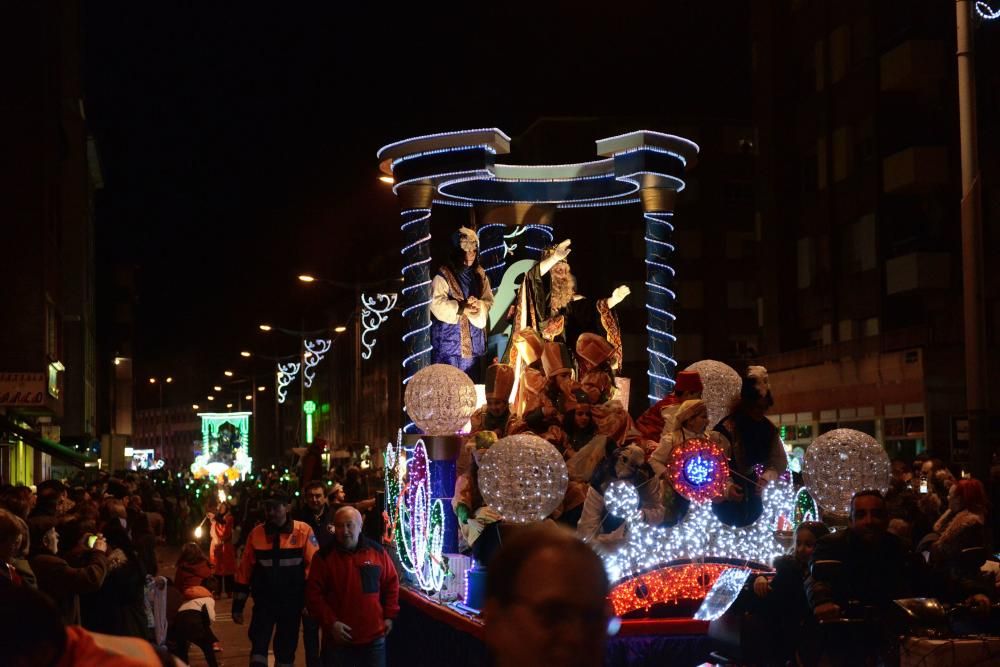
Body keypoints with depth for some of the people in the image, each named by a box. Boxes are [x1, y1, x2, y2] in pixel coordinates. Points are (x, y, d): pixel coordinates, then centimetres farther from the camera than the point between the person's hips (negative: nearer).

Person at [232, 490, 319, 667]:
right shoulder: (256, 533, -1)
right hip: (264, 601, 1)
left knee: (286, 649, 9)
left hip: (292, 602, -1)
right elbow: (245, 570, 4)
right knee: (258, 645, -8)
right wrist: (238, 605, 5)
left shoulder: (303, 531, -8)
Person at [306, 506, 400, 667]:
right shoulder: (325, 556, -5)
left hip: (374, 636, 2)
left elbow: (392, 583, 11)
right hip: (338, 637, -2)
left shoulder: (377, 551, 1)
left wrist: (389, 616, 5)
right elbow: (314, 593, -5)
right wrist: (331, 623, -12)